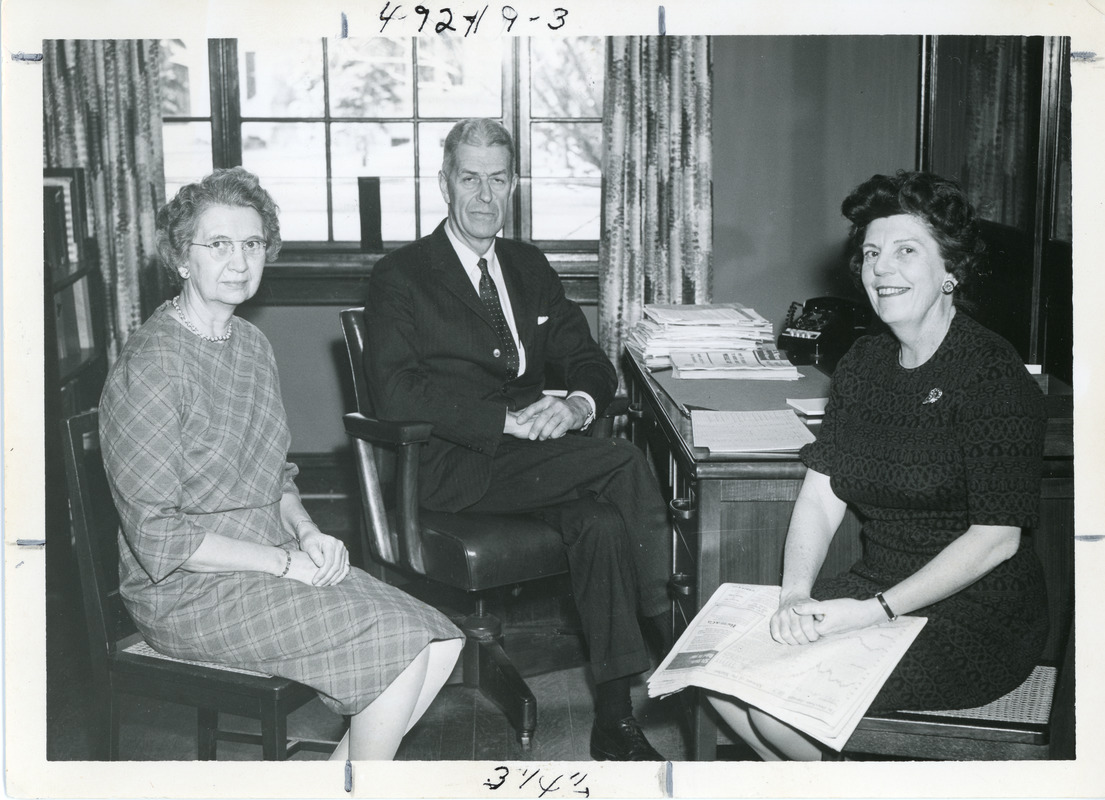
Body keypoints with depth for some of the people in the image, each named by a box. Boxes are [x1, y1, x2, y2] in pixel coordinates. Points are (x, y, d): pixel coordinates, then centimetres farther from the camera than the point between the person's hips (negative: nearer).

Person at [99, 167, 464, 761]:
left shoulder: (252, 343, 12)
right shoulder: (150, 366, -16)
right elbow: (158, 539, -18)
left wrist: (306, 532, -1)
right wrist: (286, 562, -16)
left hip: (271, 560, 8)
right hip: (187, 594, -8)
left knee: (440, 642, -6)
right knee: (400, 643, -20)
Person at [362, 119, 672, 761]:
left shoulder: (530, 266, 20)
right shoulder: (400, 277, 2)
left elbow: (591, 361, 15)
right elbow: (396, 391, -13)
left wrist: (580, 403, -11)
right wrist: (508, 418, -21)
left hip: (537, 454, 5)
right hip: (457, 467, -5)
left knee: (602, 522, -28)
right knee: (624, 462, -27)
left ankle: (615, 720, -22)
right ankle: (673, 634, -14)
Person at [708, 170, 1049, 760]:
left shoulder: (992, 375, -15)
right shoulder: (863, 363, 7)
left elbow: (996, 537, -19)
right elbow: (820, 496, 2)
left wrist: (875, 611, -22)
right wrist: (795, 595, -15)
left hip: (978, 617, -7)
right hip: (876, 590, 7)